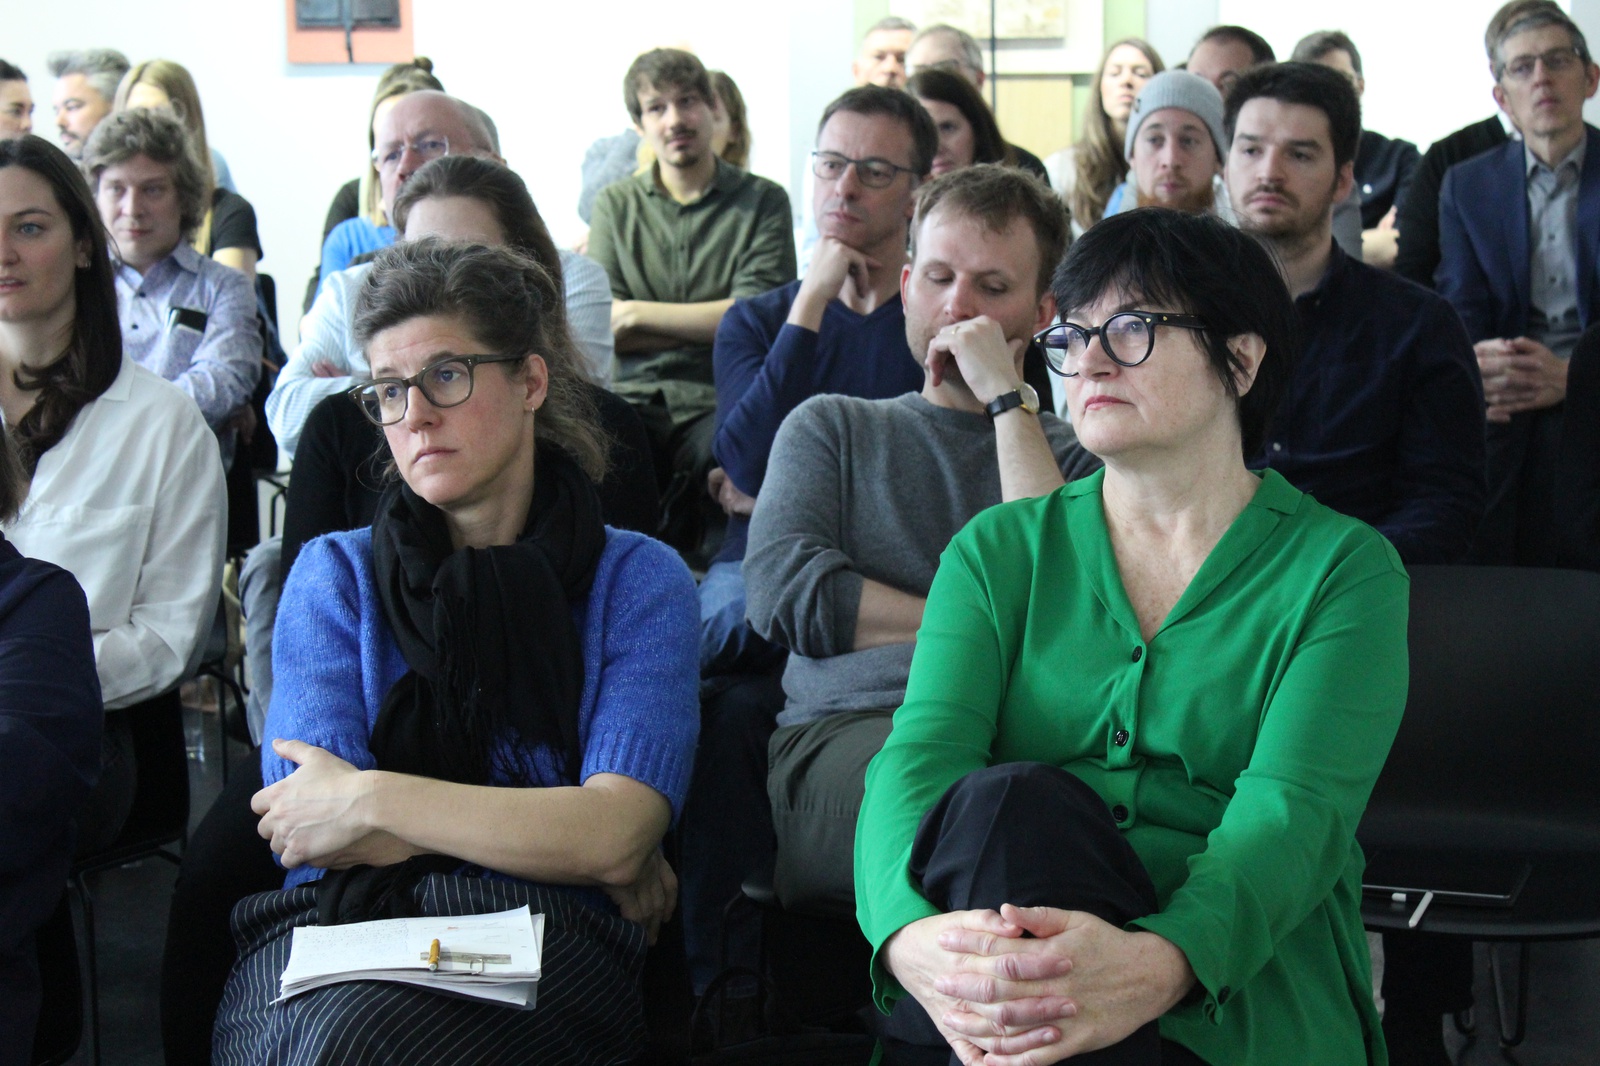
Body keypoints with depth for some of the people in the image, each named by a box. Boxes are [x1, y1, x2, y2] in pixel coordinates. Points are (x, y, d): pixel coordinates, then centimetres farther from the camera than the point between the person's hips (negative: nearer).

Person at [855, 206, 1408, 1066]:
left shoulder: (1344, 568, 7)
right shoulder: (998, 550, 15)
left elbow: (1296, 809, -11)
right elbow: (921, 753, -3)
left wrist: (1157, 963, -34)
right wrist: (914, 934, -29)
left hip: (1239, 981, -2)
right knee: (1009, 799, -32)